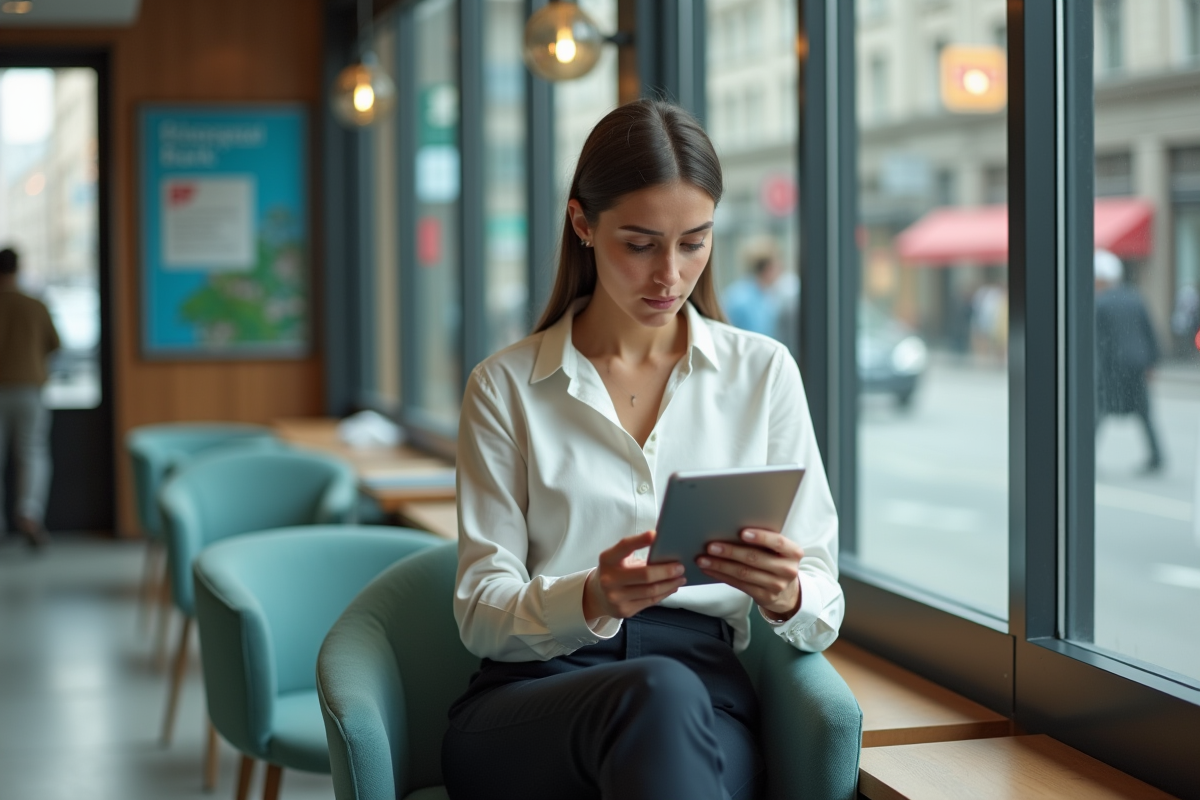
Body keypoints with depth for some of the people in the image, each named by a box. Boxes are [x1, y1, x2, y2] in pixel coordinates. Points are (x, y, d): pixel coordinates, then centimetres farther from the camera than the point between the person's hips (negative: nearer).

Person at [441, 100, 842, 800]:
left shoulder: (763, 372, 12)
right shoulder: (506, 387, 9)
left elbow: (823, 603, 9)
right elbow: (482, 611, 2)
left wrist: (786, 595, -16)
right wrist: (591, 598, -20)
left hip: (707, 695, 1)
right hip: (530, 700, -1)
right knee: (657, 691, -37)